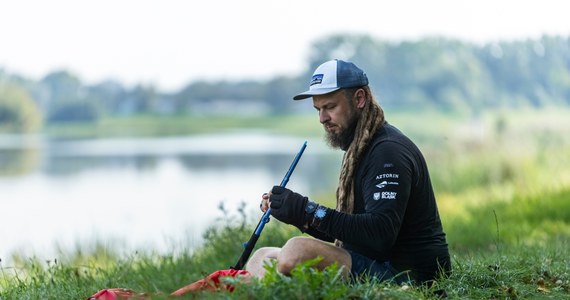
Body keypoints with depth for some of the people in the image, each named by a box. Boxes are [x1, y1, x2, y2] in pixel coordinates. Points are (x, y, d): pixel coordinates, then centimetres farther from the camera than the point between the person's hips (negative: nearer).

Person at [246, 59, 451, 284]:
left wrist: (310, 212, -27)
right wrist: (299, 215, 3)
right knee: (265, 256, 8)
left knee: (298, 251, -30)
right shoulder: (360, 148, 19)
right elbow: (348, 231, 19)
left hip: (406, 272, -11)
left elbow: (381, 234, -27)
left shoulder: (388, 151, -14)